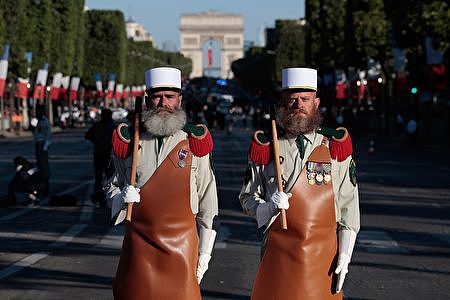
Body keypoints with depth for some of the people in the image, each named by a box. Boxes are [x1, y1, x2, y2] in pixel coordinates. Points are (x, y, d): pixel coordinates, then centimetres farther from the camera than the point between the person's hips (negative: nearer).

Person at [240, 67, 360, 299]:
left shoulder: (336, 148, 3)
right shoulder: (266, 149, 3)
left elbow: (348, 206, 4)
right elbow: (247, 197, 9)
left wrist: (344, 256, -1)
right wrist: (268, 207, -12)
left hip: (323, 254, 0)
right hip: (278, 252, 0)